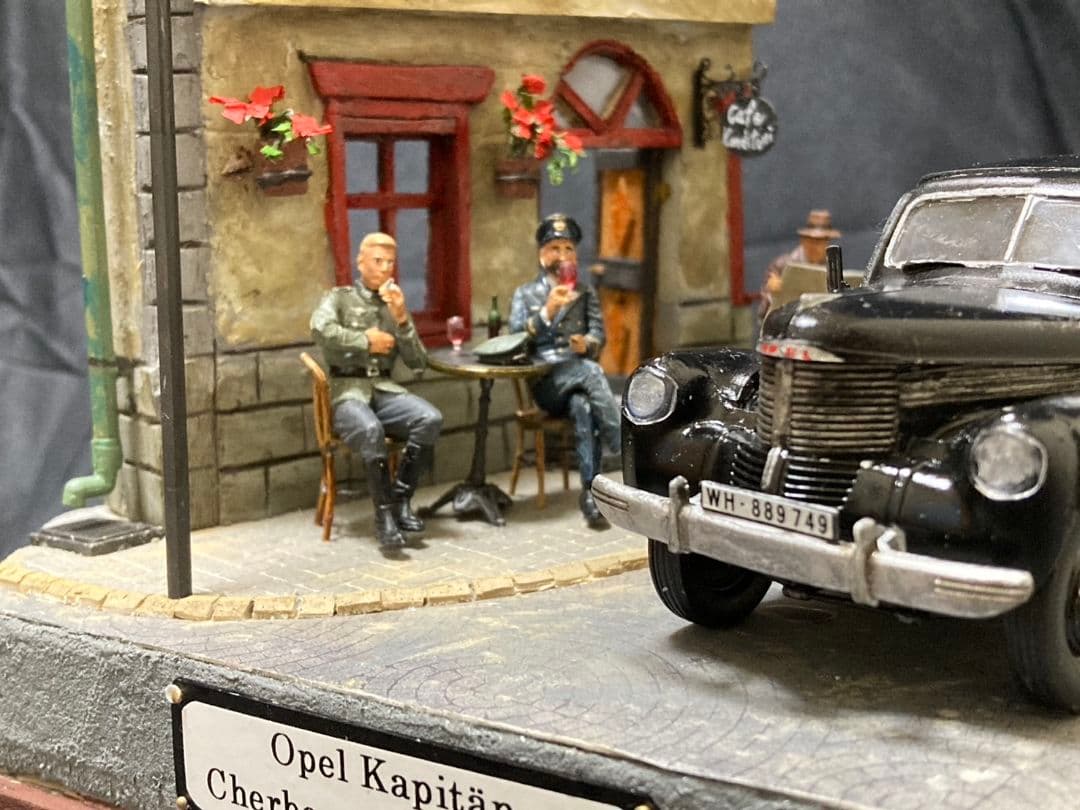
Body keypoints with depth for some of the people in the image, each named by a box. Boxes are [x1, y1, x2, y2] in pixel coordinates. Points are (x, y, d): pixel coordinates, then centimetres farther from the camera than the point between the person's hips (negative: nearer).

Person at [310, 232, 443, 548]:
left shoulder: (396, 305, 19)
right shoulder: (339, 297, 8)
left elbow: (418, 362, 9)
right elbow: (319, 329, -17)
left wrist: (401, 319, -3)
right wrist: (366, 341, -9)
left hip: (384, 388, 4)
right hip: (346, 389, -4)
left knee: (431, 419, -26)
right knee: (371, 429, -37)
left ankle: (400, 499, -14)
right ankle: (385, 514, -26)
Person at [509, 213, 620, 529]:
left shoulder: (586, 291, 23)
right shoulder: (525, 294, 16)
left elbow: (598, 332, 7)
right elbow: (516, 337, -3)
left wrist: (588, 343, -17)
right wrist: (548, 310, -18)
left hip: (579, 377, 2)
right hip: (545, 381, -2)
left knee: (583, 406, -36)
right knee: (590, 371, -36)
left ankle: (590, 491, -41)